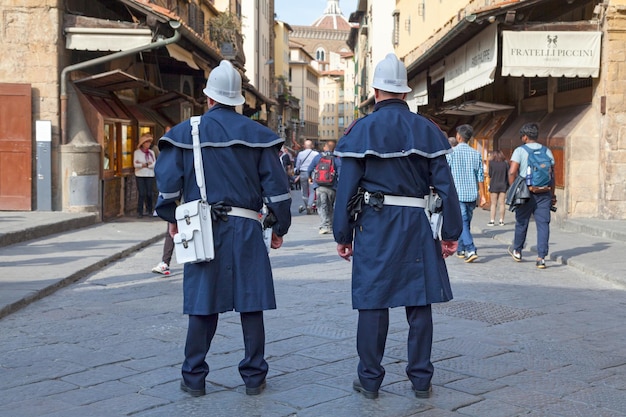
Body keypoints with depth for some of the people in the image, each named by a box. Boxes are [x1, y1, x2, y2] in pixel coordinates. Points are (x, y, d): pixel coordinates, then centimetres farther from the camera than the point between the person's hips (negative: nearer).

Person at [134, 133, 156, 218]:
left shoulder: (151, 152, 9)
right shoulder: (137, 152, 1)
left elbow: (154, 164, 0)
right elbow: (136, 164, -9)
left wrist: (142, 164, -10)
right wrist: (147, 164, -12)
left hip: (150, 176, 3)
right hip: (140, 176, -3)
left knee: (149, 194, 2)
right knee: (141, 194, -6)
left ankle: (149, 210, 15)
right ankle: (139, 212, -2)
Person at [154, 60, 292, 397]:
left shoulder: (185, 132, 3)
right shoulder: (257, 133, 5)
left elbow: (167, 180, -1)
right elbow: (276, 185, 1)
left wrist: (171, 218, 14)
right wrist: (280, 227, 10)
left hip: (203, 229, 0)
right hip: (245, 229, 0)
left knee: (202, 305, 6)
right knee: (250, 303, 6)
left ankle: (194, 378, 13)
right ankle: (254, 377, 11)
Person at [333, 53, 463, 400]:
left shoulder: (362, 130, -2)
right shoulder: (427, 130, 4)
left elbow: (347, 187, -4)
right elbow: (445, 186, 2)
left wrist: (343, 235, 3)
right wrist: (450, 233, 8)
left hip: (375, 224, -2)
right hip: (416, 225, 2)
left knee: (373, 302, 5)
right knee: (419, 302, 9)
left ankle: (369, 380, 14)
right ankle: (421, 380, 16)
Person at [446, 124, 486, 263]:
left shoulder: (451, 152, -5)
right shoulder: (476, 154, 6)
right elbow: (480, 176, 7)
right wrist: (482, 195, 12)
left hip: (457, 193, -4)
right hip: (472, 194, 4)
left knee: (462, 222, -7)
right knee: (466, 222, 15)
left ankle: (471, 250, -19)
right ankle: (461, 250, 23)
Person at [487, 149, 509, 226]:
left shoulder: (491, 163, -5)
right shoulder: (505, 163, 0)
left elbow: (490, 175, -2)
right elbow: (508, 174, 1)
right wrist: (507, 185, 11)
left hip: (494, 185, -2)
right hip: (503, 185, 2)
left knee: (493, 203, 4)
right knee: (502, 203, 6)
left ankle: (492, 221, 1)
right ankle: (501, 221, 8)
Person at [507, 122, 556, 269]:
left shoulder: (520, 150, -3)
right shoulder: (547, 151, 9)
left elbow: (512, 172, -12)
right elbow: (552, 175, 9)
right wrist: (552, 195, 15)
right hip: (544, 193, 2)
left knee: (522, 222, 13)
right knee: (543, 224, 1)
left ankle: (517, 251, 30)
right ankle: (541, 257, -4)